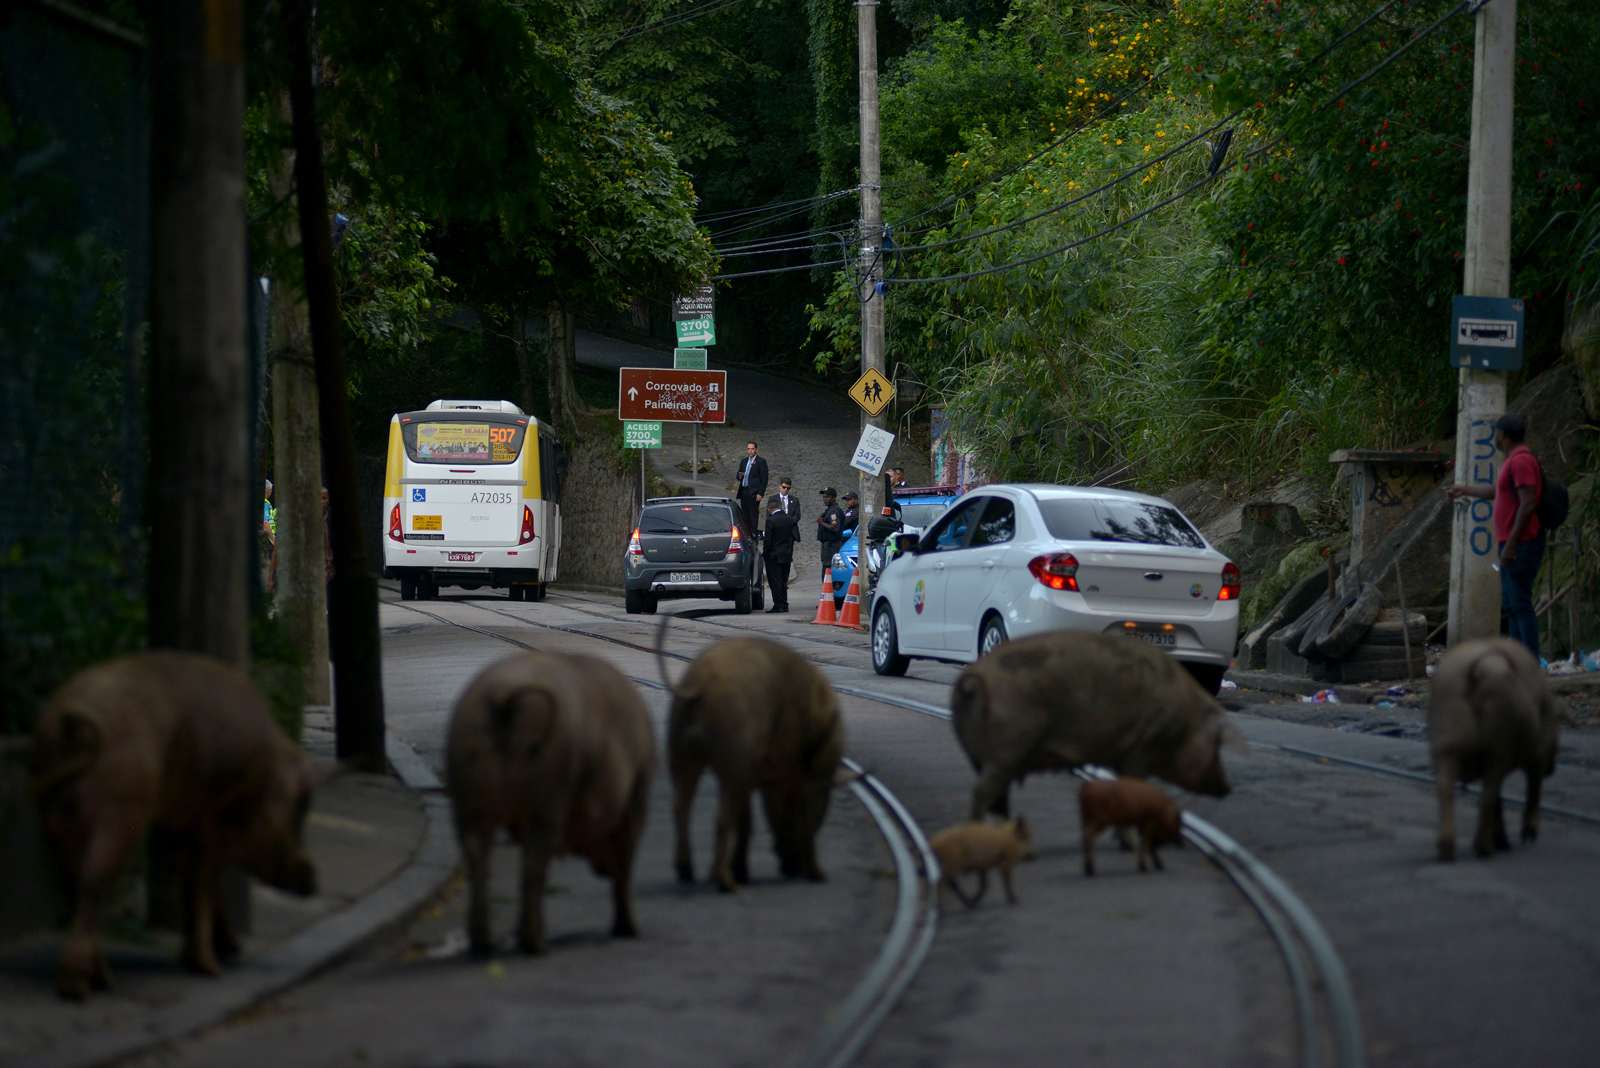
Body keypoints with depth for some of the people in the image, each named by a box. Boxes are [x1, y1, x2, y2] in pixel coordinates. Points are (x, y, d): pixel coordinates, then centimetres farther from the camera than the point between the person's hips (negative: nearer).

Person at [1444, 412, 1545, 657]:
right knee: (1511, 606, 11)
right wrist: (1465, 490, 52)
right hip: (1512, 545, 11)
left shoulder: (1521, 461, -14)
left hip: (1522, 545, -11)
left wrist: (1511, 545, -25)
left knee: (1520, 604, -13)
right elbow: (1498, 491, 39)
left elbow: (1528, 503, -23)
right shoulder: (1514, 460, 20)